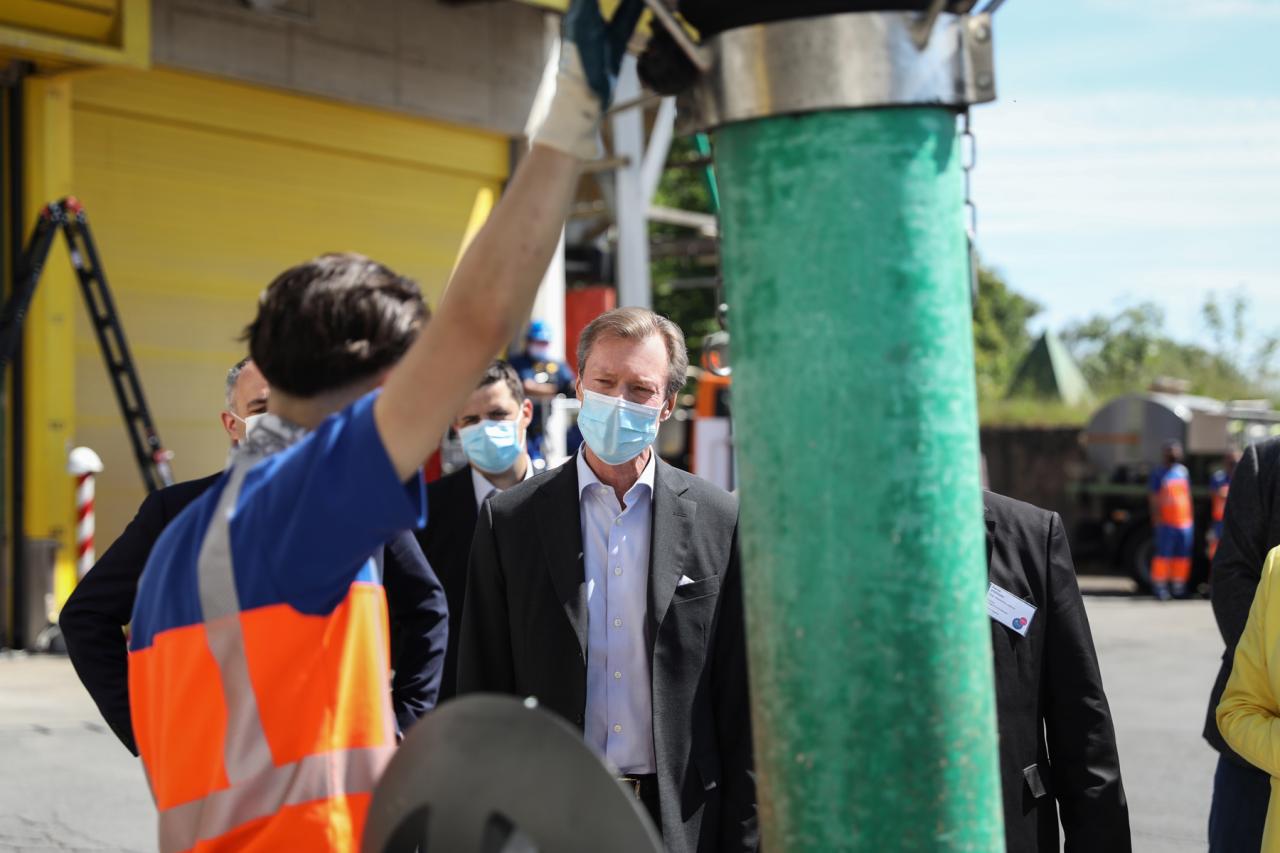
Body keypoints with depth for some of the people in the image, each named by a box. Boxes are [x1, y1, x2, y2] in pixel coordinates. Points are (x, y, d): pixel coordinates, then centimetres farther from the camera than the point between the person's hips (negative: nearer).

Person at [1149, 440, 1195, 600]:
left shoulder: (1183, 471, 14)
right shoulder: (1158, 474, -1)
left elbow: (1188, 494, 20)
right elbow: (1153, 498, -4)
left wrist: (1191, 517, 17)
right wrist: (1156, 518, -11)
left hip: (1185, 522, 5)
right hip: (1167, 522, -5)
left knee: (1183, 556, 7)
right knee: (1164, 555, -7)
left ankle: (1178, 586, 16)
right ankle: (1160, 586, 0)